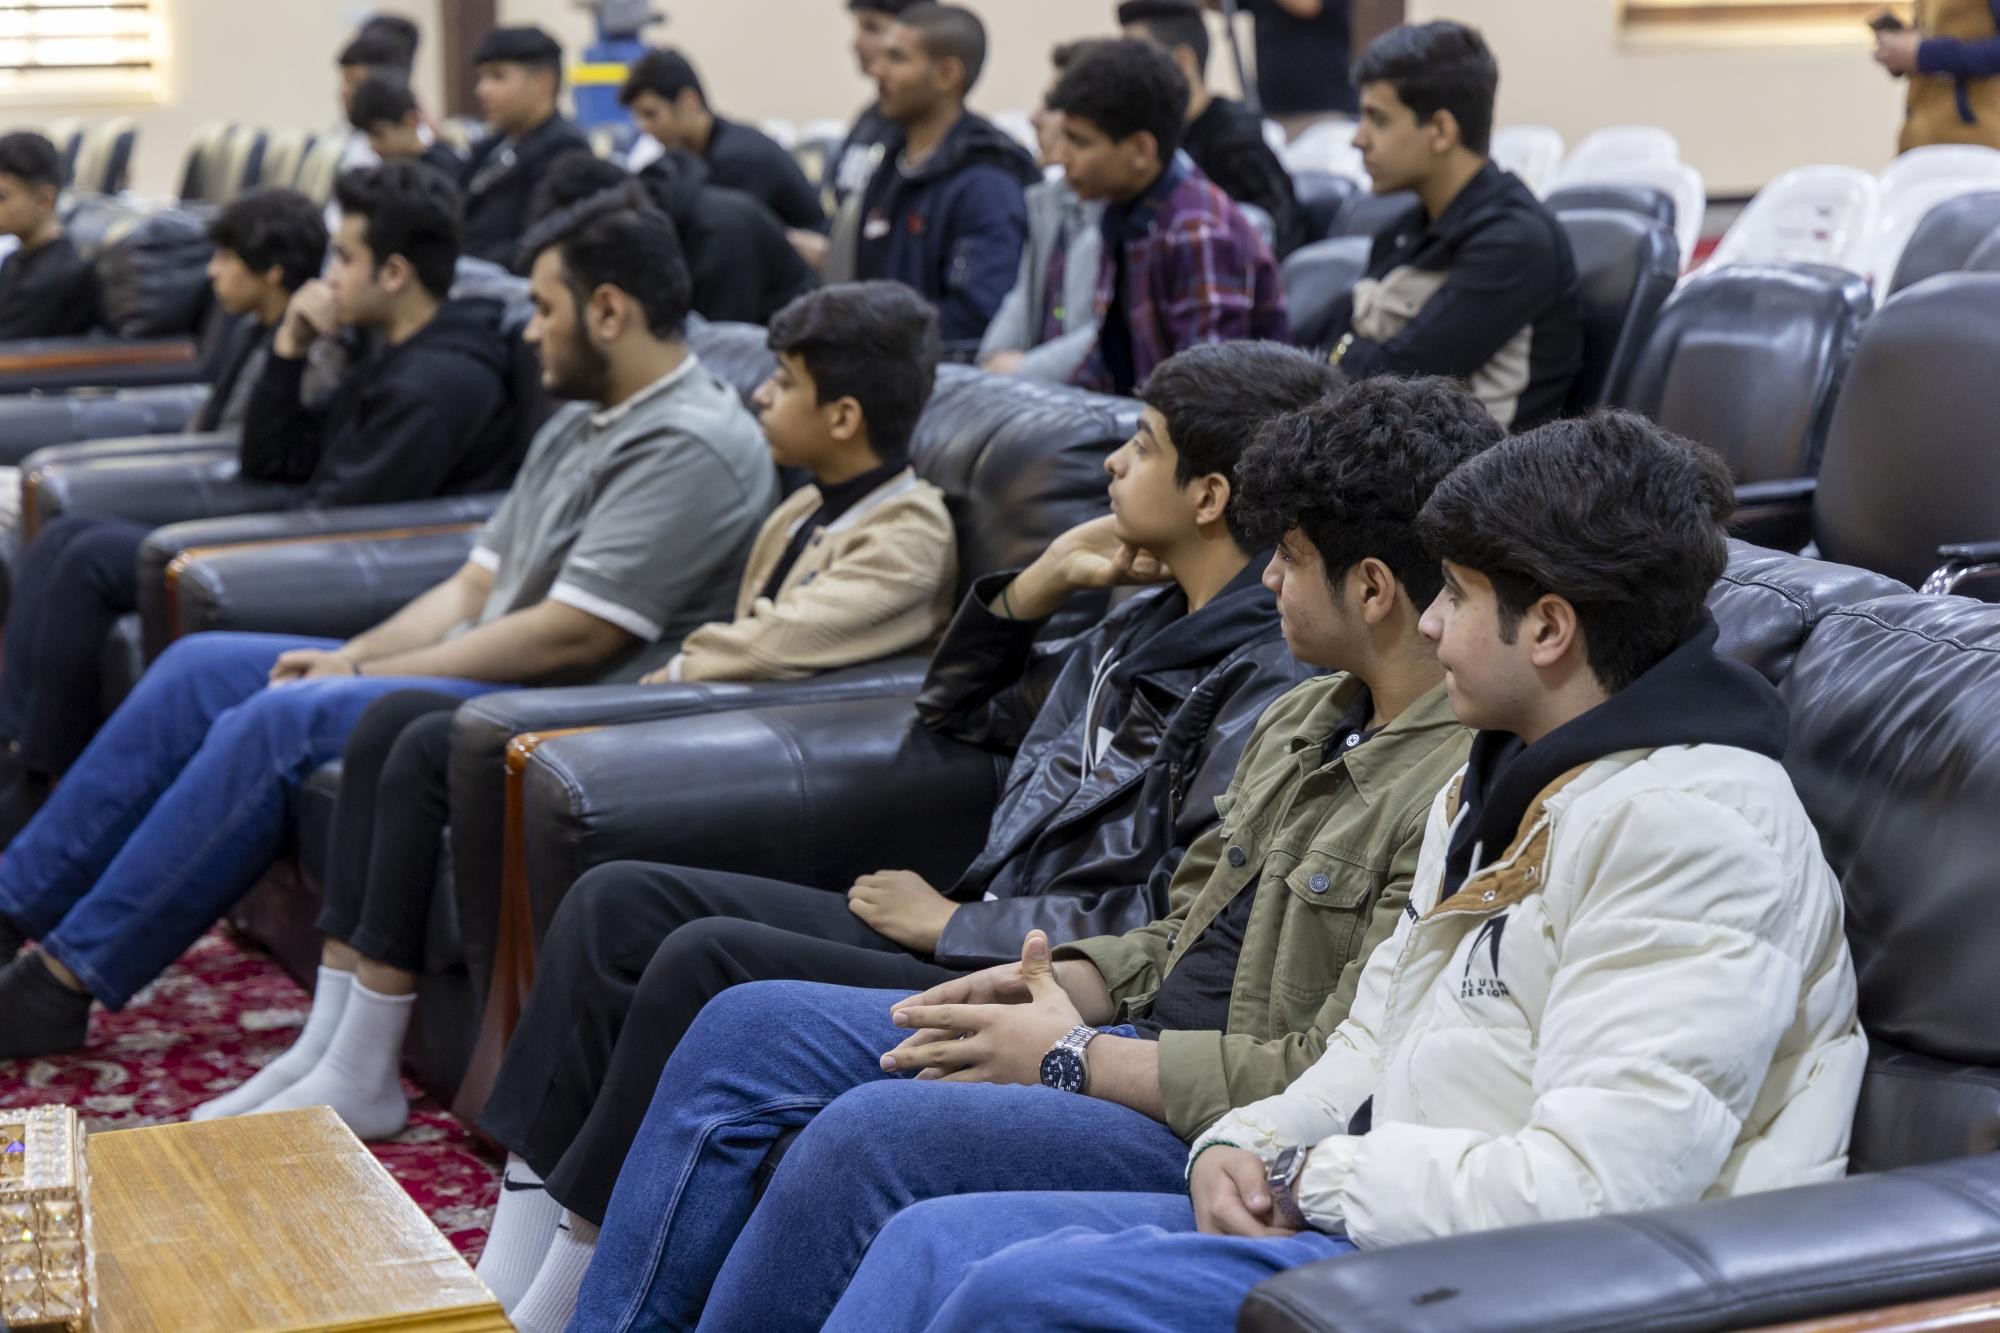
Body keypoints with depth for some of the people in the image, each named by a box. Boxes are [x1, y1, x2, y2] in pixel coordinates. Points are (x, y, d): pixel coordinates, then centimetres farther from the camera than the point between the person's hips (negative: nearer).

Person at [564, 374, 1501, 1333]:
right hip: (1142, 1048, 10)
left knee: (873, 1132, -28)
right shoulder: (1303, 722, 14)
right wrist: (1054, 986, 1)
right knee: (749, 1029, 4)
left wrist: (1075, 1057, -15)